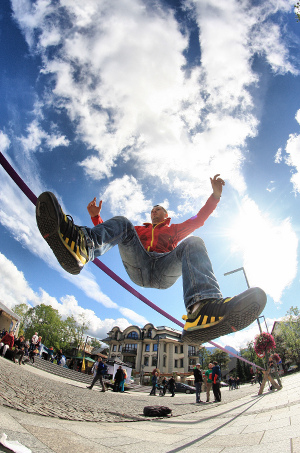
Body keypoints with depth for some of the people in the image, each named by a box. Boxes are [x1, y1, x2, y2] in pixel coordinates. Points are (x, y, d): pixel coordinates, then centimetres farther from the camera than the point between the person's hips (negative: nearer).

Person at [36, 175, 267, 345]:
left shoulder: (175, 230, 35)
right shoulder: (138, 230, 38)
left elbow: (199, 219, 22)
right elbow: (111, 232, 28)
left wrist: (215, 195, 9)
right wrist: (96, 217, 11)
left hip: (164, 271, -1)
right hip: (138, 267, 1)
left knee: (194, 243, -25)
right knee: (121, 222, -11)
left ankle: (203, 309, -57)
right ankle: (81, 245, -50)